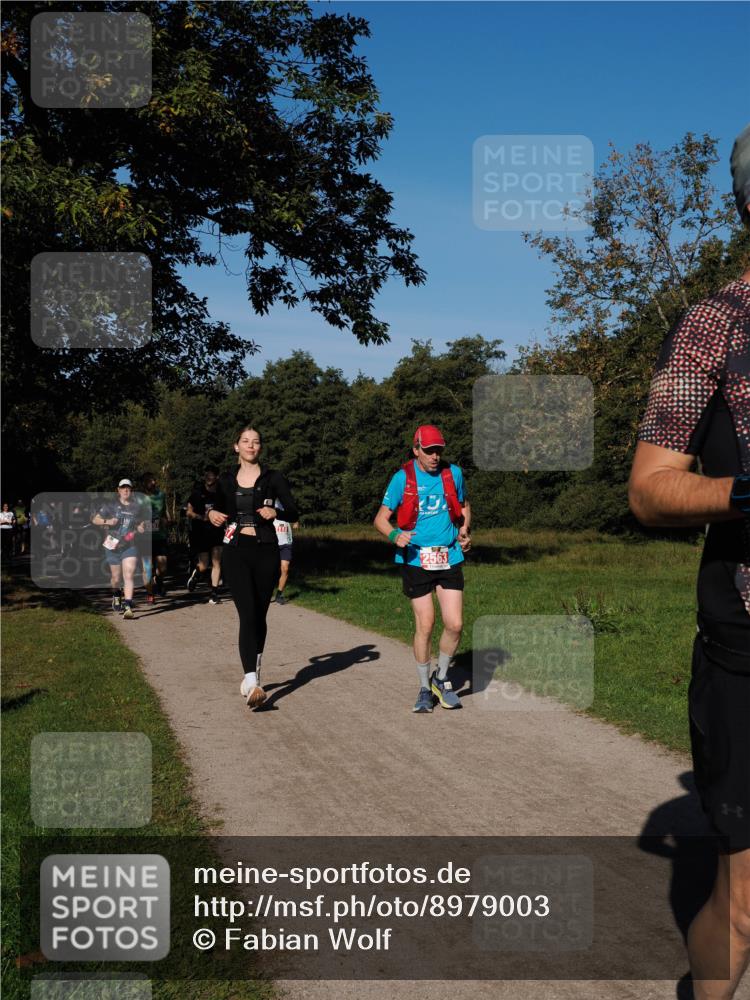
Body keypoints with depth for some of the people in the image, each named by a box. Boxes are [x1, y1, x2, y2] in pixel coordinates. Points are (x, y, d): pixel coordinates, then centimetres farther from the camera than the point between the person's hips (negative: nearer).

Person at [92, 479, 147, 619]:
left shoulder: (137, 507, 6)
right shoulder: (110, 505, 1)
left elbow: (142, 524, 19)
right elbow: (95, 519, 1)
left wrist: (141, 528, -4)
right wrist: (107, 521, -17)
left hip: (130, 546, 0)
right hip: (113, 546, 0)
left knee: (129, 576, -16)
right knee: (116, 578, 10)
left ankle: (128, 607, -19)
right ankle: (116, 596, 43)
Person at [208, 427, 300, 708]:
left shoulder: (273, 478, 4)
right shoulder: (225, 481, 10)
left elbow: (293, 512, 0)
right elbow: (220, 513, 22)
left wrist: (275, 512, -19)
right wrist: (212, 514, 0)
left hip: (265, 552, 0)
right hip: (235, 551, 0)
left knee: (259, 616, 8)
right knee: (248, 615, -15)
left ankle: (252, 674, 26)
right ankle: (252, 682, -22)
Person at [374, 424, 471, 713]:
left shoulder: (453, 473, 5)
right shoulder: (402, 478, -3)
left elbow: (463, 505, 23)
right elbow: (381, 518, 1)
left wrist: (464, 531, 6)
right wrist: (395, 535, -20)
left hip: (449, 558, 3)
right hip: (415, 560, -2)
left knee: (455, 624, -3)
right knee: (425, 624, -2)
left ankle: (442, 678, 22)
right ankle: (424, 687, 18)